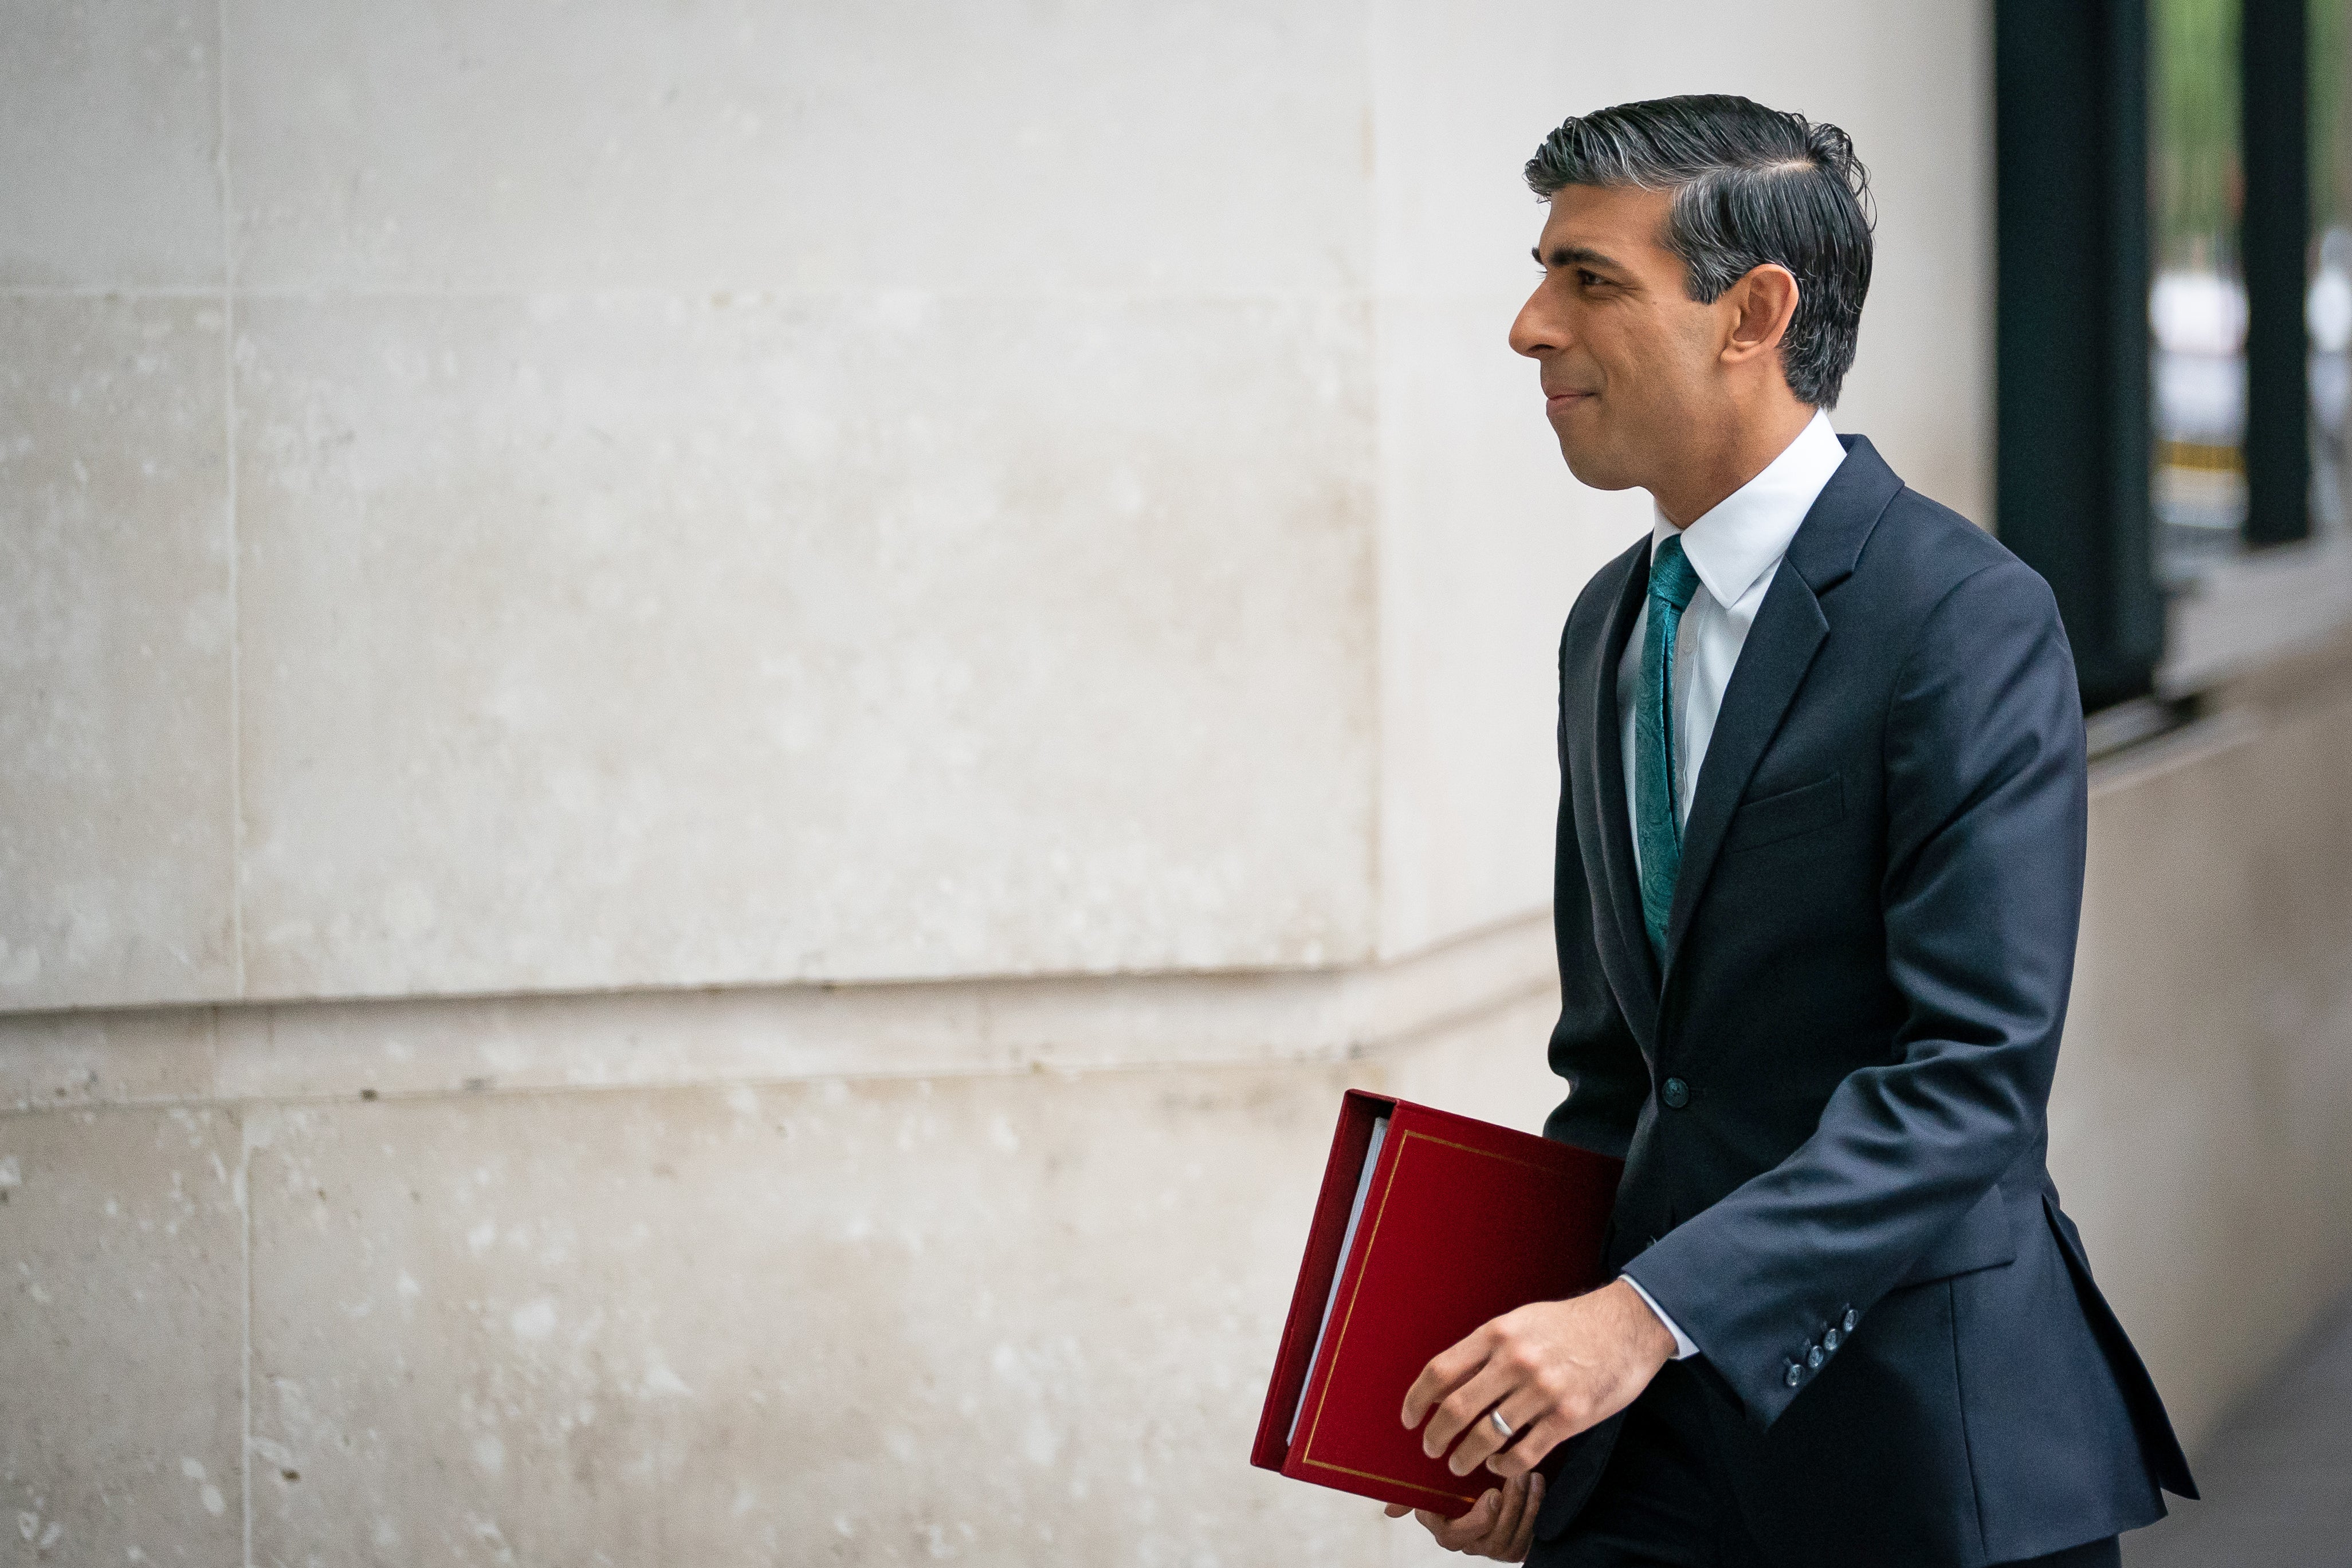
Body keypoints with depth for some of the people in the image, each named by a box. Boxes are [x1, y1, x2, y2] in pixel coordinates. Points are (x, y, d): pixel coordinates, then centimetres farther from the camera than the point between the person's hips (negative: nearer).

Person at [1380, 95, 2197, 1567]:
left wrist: (1647, 1312, -26)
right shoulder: (1613, 628, 12)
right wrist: (1526, 1368, 2)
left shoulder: (1968, 616, -13)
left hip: (1924, 1442, -6)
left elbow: (1974, 1072, -20)